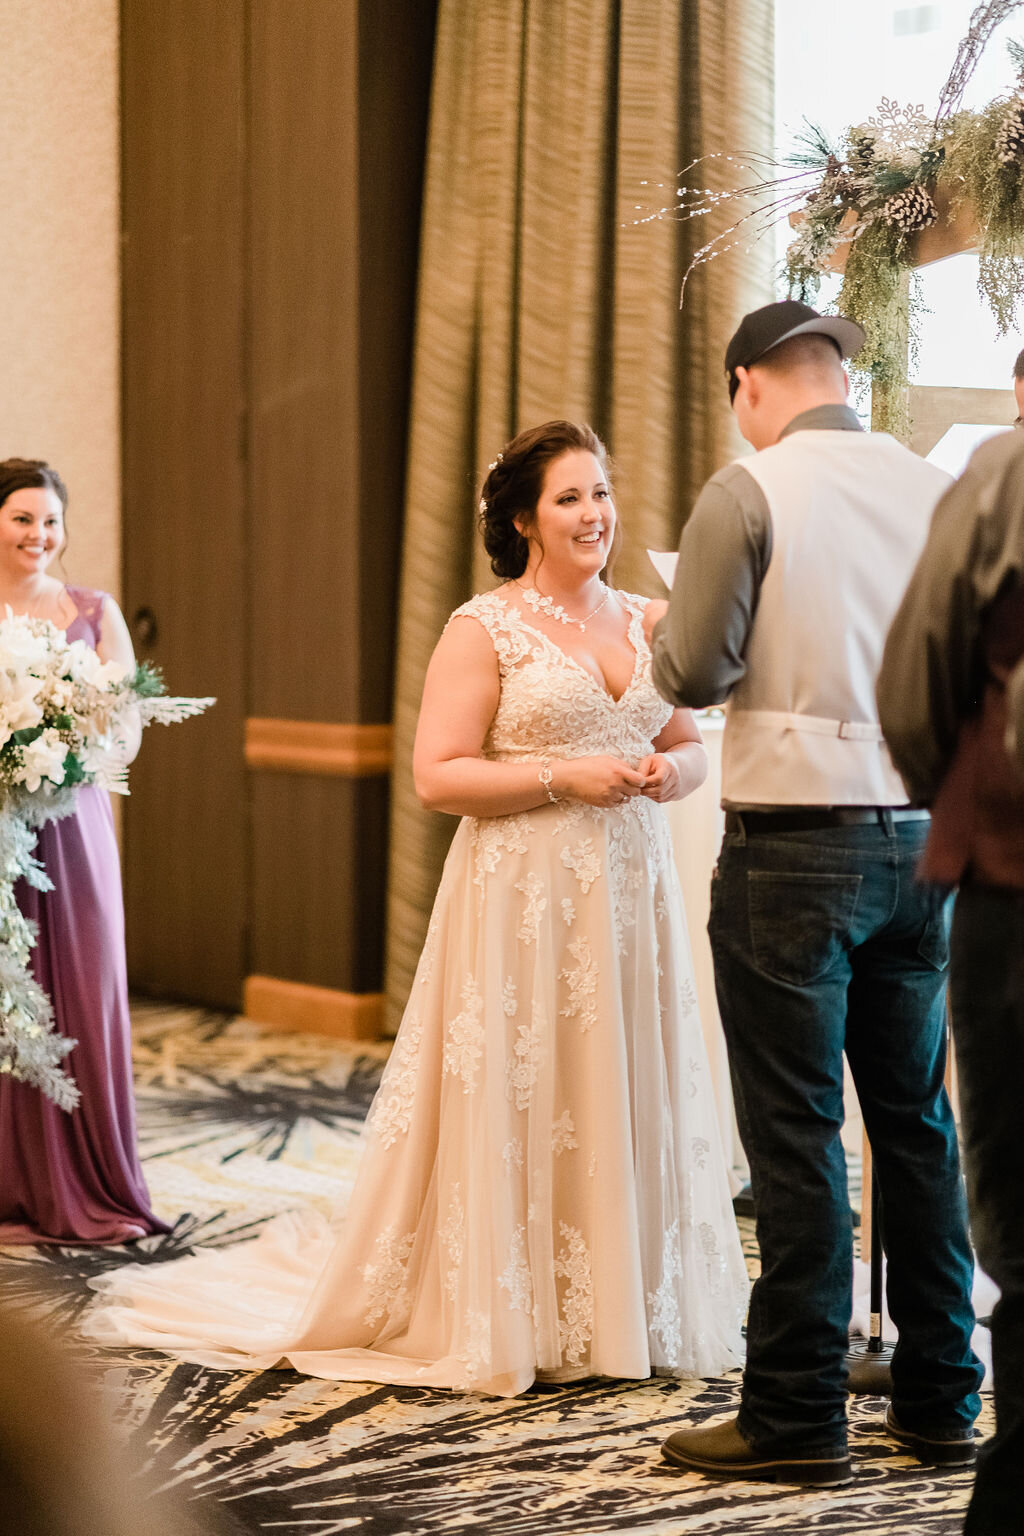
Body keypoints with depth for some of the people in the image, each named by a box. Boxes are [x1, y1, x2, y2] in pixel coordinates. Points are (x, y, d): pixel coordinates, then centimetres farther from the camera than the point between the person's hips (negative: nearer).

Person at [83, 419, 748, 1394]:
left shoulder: (642, 621, 12)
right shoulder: (483, 631, -5)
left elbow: (688, 748, 19)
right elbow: (437, 776, -11)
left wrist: (667, 773, -4)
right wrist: (564, 776, -18)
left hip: (629, 896, 6)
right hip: (521, 901, -5)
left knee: (626, 1100, 8)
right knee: (514, 1103, -2)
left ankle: (626, 1309, 20)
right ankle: (506, 1319, 8)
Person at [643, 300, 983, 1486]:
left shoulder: (748, 492, -9)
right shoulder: (935, 488, 6)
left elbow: (694, 672, -11)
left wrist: (660, 630, 9)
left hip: (795, 840, -5)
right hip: (919, 837, 5)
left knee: (796, 1132, -1)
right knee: (916, 1121, 13)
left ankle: (796, 1417, 4)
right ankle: (938, 1399, 20)